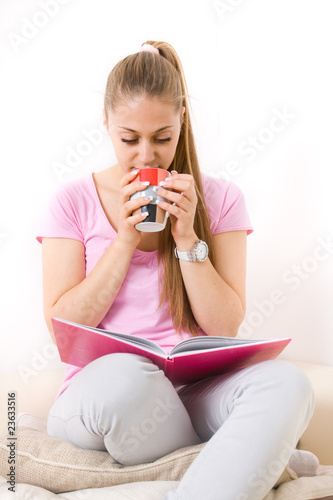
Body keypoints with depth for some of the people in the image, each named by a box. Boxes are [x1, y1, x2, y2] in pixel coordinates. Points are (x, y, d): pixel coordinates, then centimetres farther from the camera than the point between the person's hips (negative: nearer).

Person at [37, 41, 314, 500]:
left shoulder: (220, 199, 7)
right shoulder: (73, 202, 5)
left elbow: (225, 329, 3)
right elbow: (63, 328, -1)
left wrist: (187, 238, -9)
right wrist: (126, 239, -8)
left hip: (193, 392, 1)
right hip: (100, 393, 0)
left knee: (286, 384, -31)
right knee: (125, 375, -37)